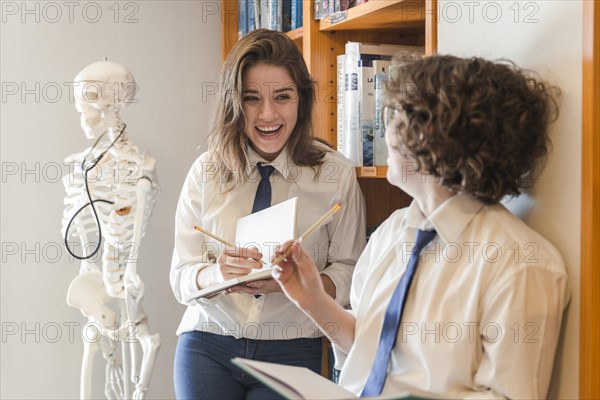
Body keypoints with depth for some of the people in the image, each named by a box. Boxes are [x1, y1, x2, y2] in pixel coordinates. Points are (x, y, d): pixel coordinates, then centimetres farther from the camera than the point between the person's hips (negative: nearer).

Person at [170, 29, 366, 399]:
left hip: (293, 350, -1)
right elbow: (182, 278, -1)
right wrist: (219, 273, -24)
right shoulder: (206, 171, 0)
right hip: (208, 344, 1)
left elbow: (349, 275, -4)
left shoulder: (337, 174, -4)